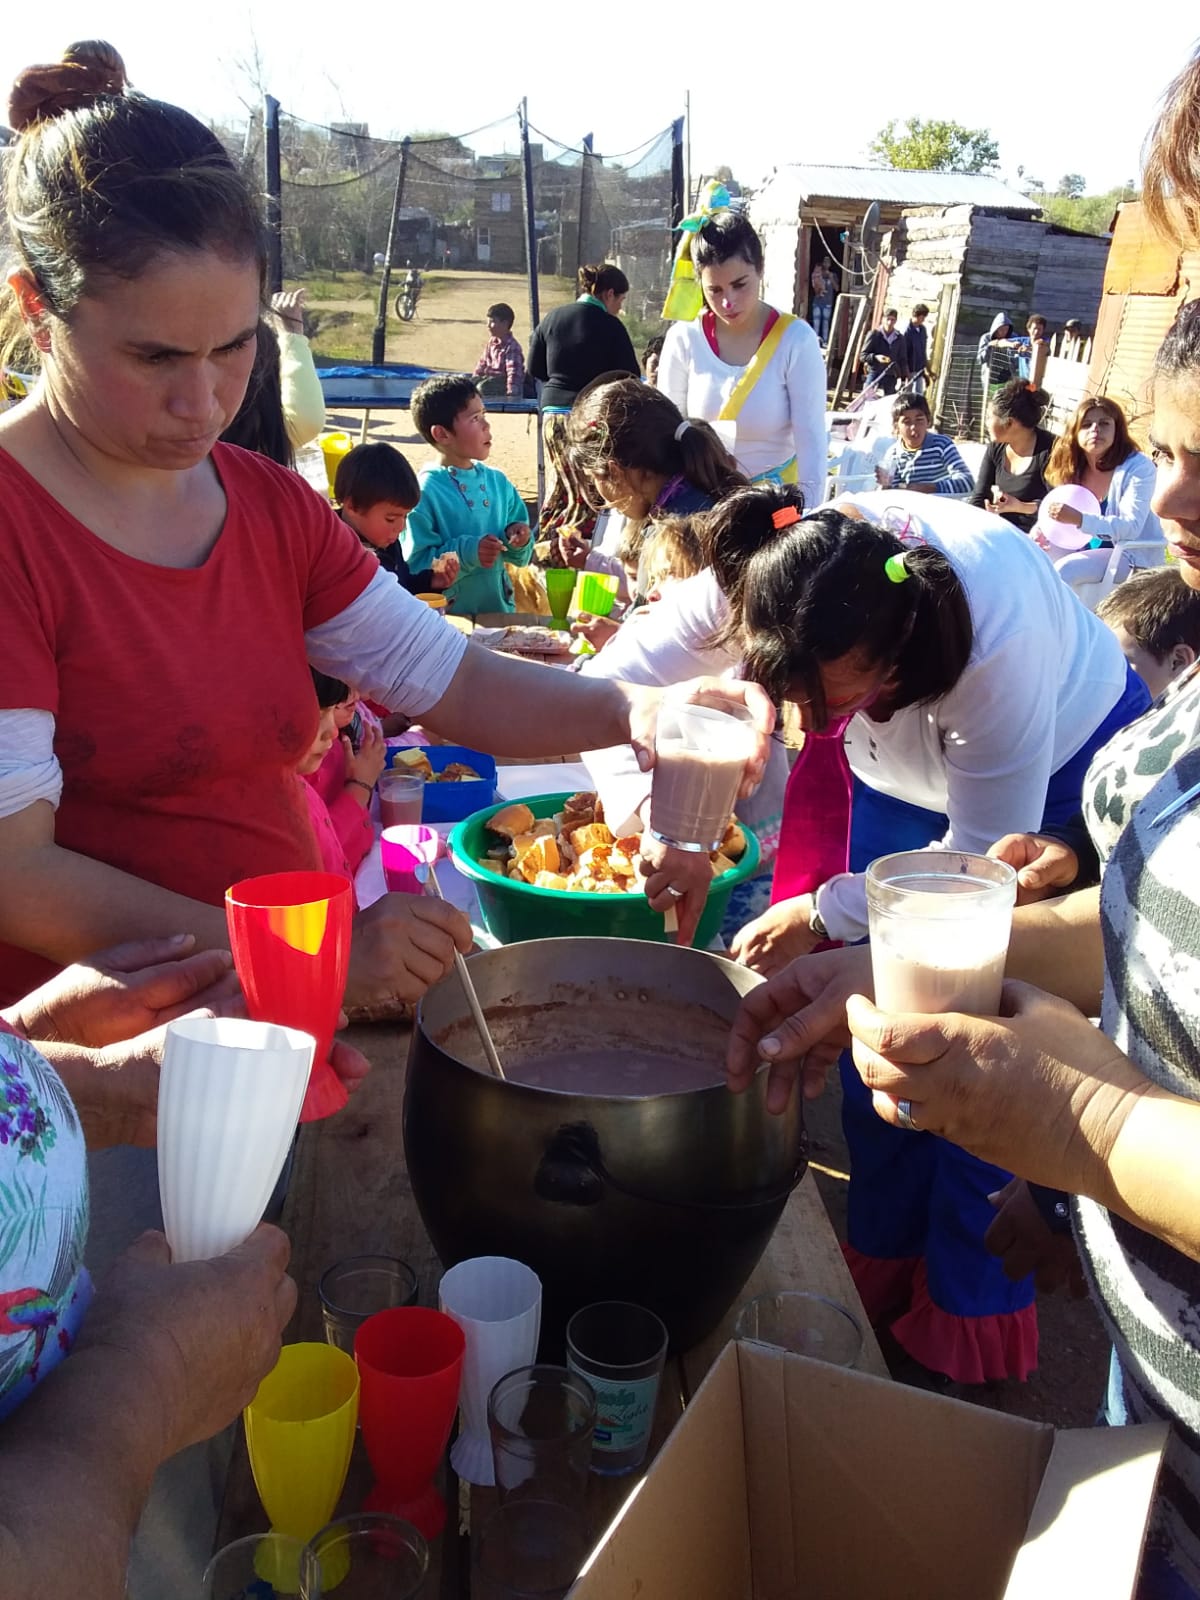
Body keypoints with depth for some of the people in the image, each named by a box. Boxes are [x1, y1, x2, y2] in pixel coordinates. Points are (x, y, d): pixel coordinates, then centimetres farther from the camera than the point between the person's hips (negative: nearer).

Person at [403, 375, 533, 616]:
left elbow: (520, 559, 15)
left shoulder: (498, 482, 8)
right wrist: (466, 553, -21)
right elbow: (414, 564, -15)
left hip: (500, 608, 4)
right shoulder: (424, 492, -10)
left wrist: (518, 541, -5)